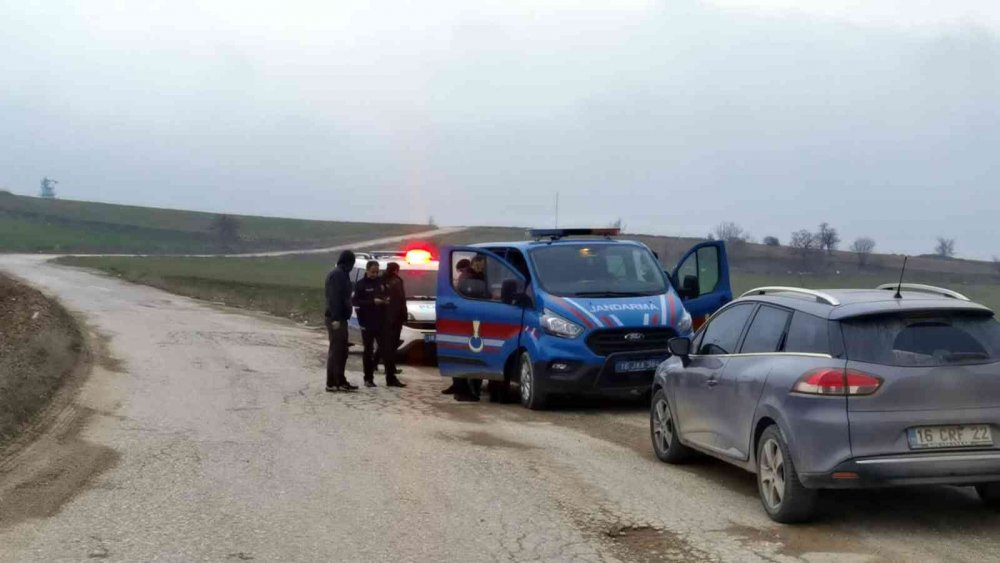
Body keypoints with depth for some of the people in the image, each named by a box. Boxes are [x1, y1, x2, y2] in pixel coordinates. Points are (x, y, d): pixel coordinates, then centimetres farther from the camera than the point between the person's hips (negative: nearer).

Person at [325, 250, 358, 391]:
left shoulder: (341, 274, 17)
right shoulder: (337, 274, -14)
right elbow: (334, 297, -21)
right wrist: (335, 318, -25)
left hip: (340, 318, 10)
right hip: (336, 319, -10)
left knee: (341, 351, 14)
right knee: (336, 351, -9)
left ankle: (340, 381, 19)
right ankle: (332, 383, -8)